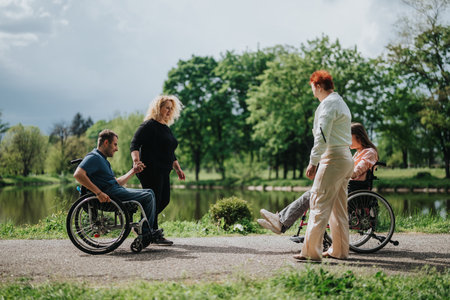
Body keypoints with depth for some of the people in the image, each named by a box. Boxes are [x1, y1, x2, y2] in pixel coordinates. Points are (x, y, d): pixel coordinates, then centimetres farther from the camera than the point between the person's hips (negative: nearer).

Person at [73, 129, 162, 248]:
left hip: (117, 190, 11)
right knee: (148, 197, -12)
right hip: (110, 195, -11)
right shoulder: (94, 157, -8)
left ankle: (148, 231, 10)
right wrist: (98, 192, -28)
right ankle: (145, 233, -2)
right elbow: (78, 174, -25)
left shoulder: (102, 159, 25)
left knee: (149, 193, 14)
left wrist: (133, 171, 23)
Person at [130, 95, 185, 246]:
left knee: (164, 200, 9)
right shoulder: (148, 125, -8)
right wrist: (136, 160, -32)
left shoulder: (166, 128, 20)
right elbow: (134, 144, -17)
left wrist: (177, 168, 23)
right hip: (150, 170, -10)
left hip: (163, 172, 10)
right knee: (154, 201, -5)